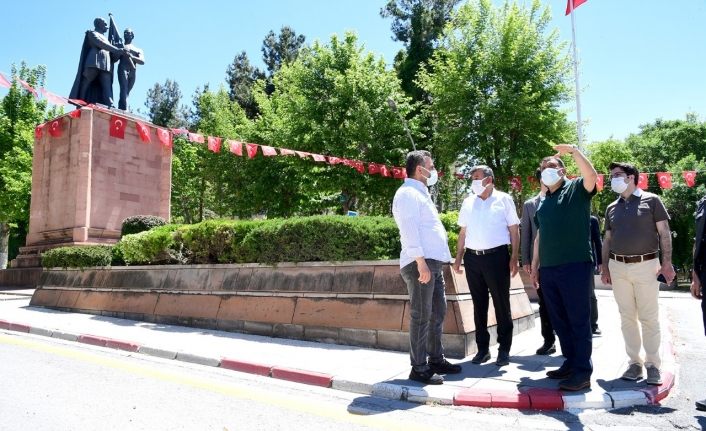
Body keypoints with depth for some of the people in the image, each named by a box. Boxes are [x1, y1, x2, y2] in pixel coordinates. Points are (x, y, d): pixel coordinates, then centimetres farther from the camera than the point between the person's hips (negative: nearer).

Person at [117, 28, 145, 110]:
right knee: (124, 89, -22)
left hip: (133, 72, 3)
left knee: (127, 91, -4)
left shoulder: (138, 50, 25)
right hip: (123, 69, -3)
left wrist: (131, 56, -14)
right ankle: (124, 109, -36)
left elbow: (142, 61, 4)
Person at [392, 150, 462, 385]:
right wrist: (421, 262, -24)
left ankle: (436, 360, 25)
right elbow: (409, 230, -19)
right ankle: (419, 368, 2)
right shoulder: (408, 193, -9)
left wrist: (432, 262, 19)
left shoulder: (421, 194, 23)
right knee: (421, 317, -6)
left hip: (434, 263, 10)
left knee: (438, 313, 14)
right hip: (420, 264, -10)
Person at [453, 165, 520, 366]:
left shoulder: (503, 199, 2)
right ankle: (482, 348, 19)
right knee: (479, 304, 9)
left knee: (501, 304, 3)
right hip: (472, 258, 4)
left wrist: (514, 258, -7)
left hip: (497, 256, -3)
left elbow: (514, 230, 1)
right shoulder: (468, 202, 12)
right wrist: (458, 257, 8)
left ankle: (504, 349, 14)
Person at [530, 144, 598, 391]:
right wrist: (534, 267, 18)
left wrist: (574, 151, -22)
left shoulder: (576, 189, 2)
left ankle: (583, 372, 5)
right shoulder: (543, 202, 20)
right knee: (559, 320, 13)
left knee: (578, 319, -2)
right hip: (548, 269, 7)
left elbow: (592, 176, -22)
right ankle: (570, 362, 25)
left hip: (575, 265, -7)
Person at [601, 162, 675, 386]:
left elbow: (664, 232, -1)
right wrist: (605, 268, 11)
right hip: (618, 267, 4)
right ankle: (634, 362, 14)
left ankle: (652, 364, 10)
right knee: (627, 317, 6)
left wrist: (667, 262, -9)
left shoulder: (651, 200, 1)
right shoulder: (611, 208, 13)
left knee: (649, 317, 0)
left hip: (646, 266, -4)